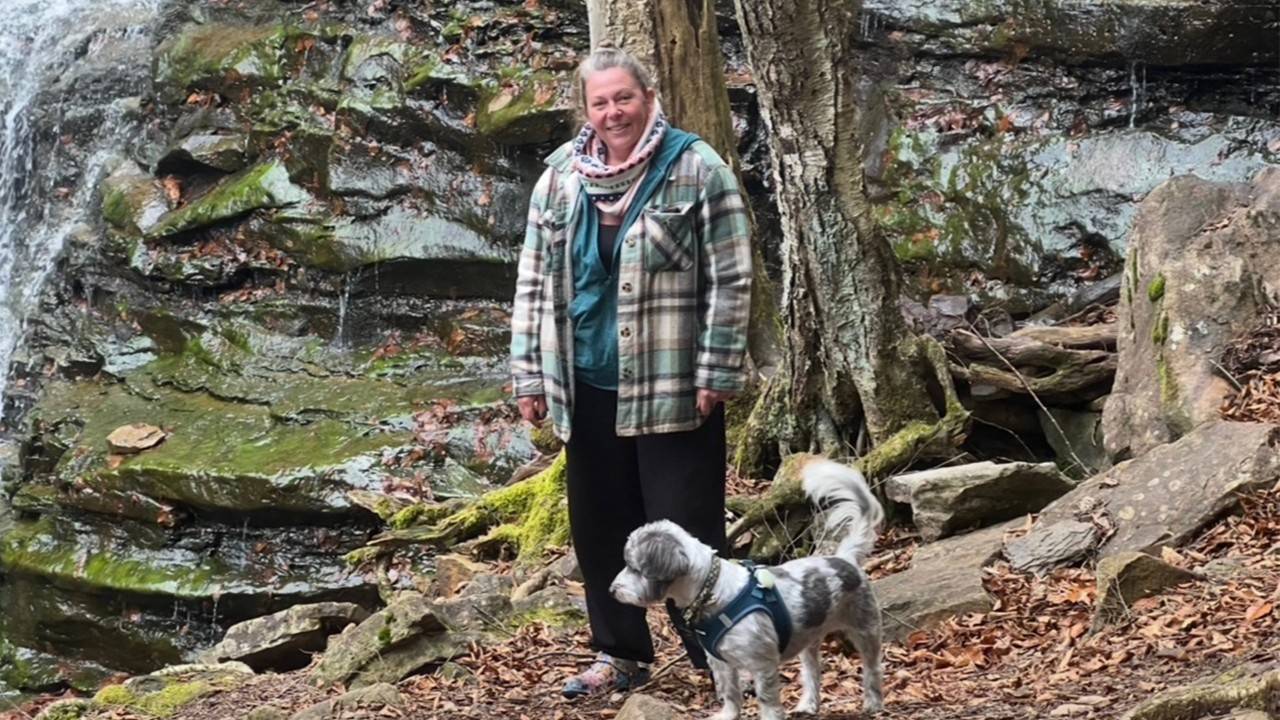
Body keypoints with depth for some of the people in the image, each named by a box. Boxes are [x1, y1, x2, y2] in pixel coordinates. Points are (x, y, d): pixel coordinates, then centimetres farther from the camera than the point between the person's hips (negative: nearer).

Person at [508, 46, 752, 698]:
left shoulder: (697, 169, -7)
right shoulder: (560, 177, 6)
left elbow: (731, 280, -8)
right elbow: (534, 281, 10)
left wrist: (716, 375, -11)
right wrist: (528, 375, 7)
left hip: (671, 385, -5)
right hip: (588, 385, 5)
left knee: (684, 531, -2)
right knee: (600, 526, 12)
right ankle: (620, 653, 26)